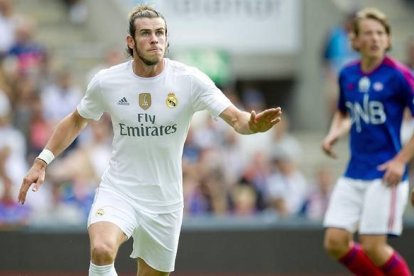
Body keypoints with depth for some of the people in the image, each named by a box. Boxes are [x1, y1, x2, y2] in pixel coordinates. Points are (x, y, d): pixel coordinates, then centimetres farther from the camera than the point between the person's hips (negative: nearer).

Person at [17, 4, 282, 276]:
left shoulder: (190, 80, -11)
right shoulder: (106, 82, -7)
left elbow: (236, 118, -17)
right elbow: (76, 121, 12)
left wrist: (253, 123, -41)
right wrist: (42, 162, 5)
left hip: (165, 201, 1)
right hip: (118, 191, -1)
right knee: (102, 251, -31)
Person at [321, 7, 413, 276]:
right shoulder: (348, 75, 8)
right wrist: (334, 134, 6)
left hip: (385, 174, -6)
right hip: (354, 173, 6)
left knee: (373, 247, -11)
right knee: (335, 241, -2)